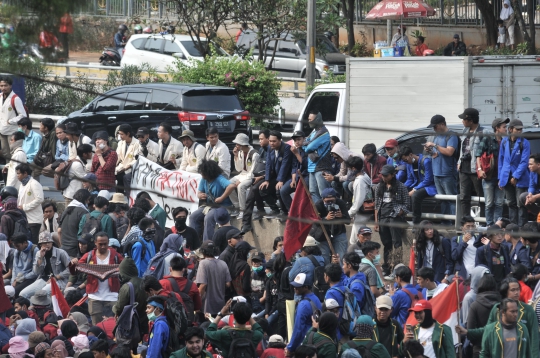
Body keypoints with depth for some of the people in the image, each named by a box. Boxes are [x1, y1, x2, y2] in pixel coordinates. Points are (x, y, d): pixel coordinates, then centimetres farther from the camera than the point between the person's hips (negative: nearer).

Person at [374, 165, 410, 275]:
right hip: (383, 218, 5)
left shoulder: (400, 187, 0)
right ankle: (386, 269, 16)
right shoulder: (379, 187, 13)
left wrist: (398, 214, -10)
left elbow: (407, 204, 0)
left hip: (395, 218, -5)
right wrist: (376, 222, 9)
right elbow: (377, 205, 15)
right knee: (386, 244, 10)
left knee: (396, 242, -13)